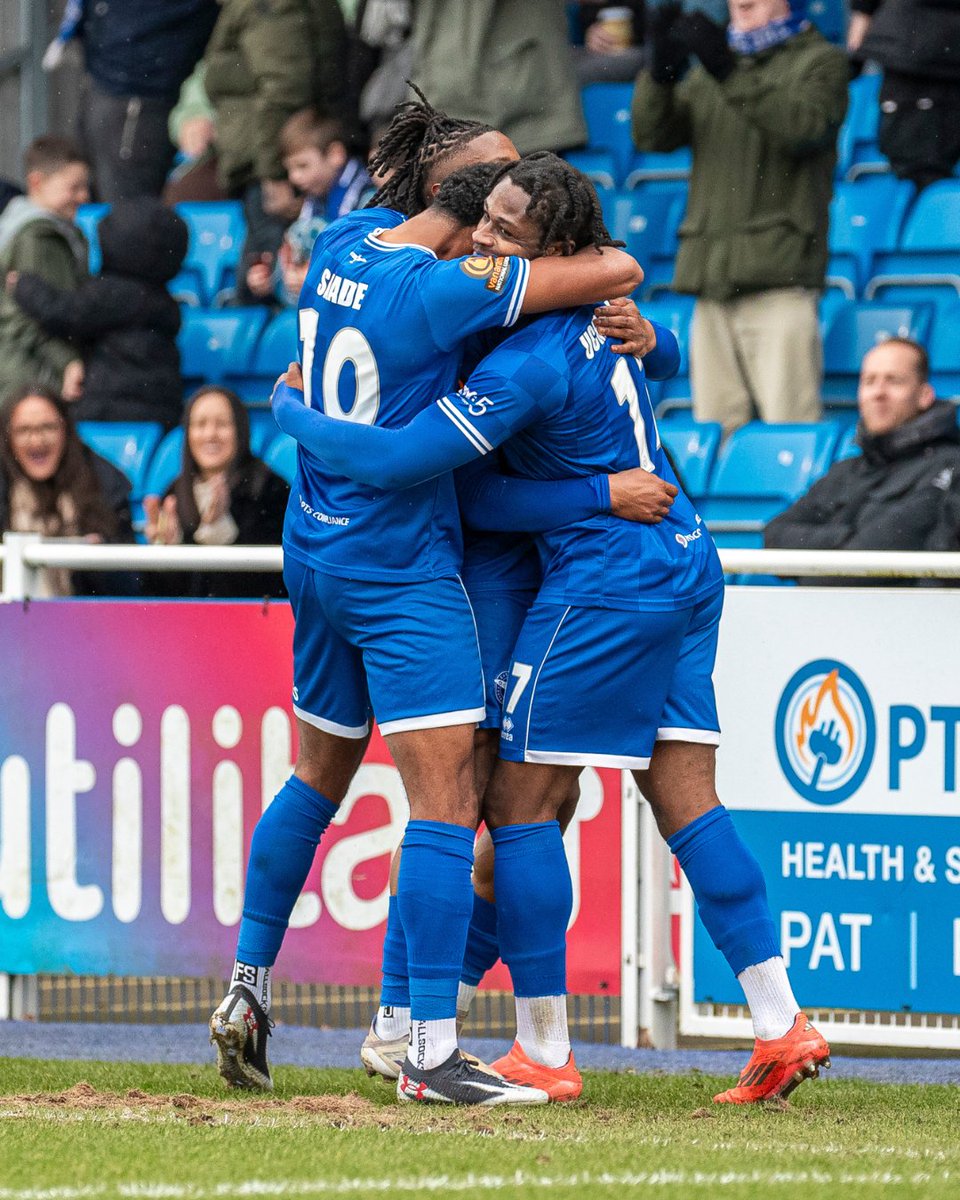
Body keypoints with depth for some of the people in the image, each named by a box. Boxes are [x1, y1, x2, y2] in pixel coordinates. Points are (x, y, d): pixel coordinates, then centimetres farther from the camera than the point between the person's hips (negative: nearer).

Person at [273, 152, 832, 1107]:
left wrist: (288, 410, -8)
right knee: (685, 803, 8)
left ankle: (543, 1054, -2)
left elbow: (395, 459, -22)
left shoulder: (530, 363, -21)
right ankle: (781, 1026, 2)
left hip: (605, 587, -9)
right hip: (687, 563, 9)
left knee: (519, 802, -3)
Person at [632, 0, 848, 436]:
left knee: (787, 430, -14)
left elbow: (807, 126, -12)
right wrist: (660, 72, -7)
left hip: (778, 274, -5)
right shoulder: (708, 70, 24)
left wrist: (731, 74, -21)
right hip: (711, 275, 5)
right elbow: (653, 135, 12)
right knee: (716, 428, 1)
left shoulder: (820, 61, 8)